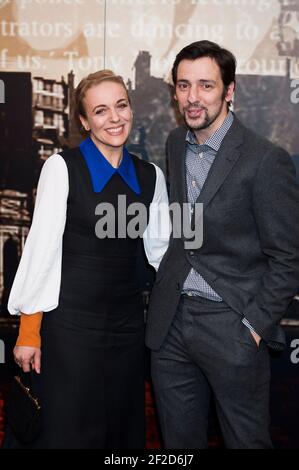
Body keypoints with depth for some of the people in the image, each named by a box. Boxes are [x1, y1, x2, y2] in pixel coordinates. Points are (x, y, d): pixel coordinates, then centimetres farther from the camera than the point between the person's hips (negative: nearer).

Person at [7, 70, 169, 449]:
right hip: (70, 323, -4)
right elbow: (41, 249, -9)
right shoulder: (62, 167, -8)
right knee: (68, 432, 6)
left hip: (128, 322, 5)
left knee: (124, 431, 15)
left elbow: (160, 248, 12)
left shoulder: (150, 176, 7)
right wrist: (29, 330, -9)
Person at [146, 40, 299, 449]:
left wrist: (255, 325, -14)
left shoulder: (266, 161, -16)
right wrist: (166, 290, 11)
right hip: (170, 322, 6)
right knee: (179, 442, 19)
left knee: (246, 440, 11)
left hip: (232, 327, -6)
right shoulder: (176, 144, 6)